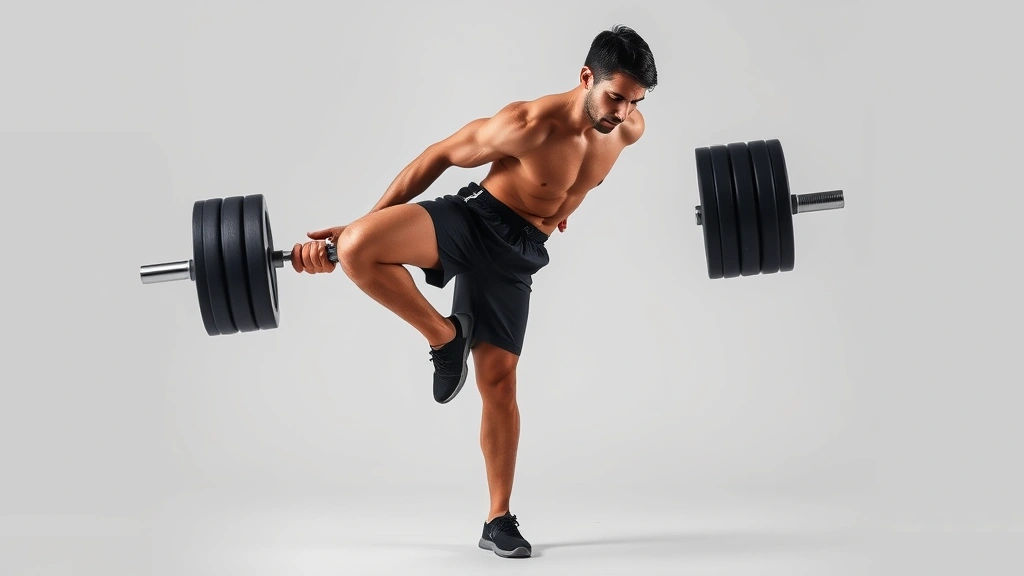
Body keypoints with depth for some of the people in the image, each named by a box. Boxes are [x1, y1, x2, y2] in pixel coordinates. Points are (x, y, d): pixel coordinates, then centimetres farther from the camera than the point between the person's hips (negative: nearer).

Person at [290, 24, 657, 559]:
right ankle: (445, 337, -11)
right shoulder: (528, 124, -26)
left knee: (498, 380, 4)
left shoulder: (629, 129, -9)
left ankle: (499, 520, 16)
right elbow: (437, 157, -15)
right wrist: (355, 225, -13)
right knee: (358, 248, -33)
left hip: (518, 253, 4)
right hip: (471, 219, -4)